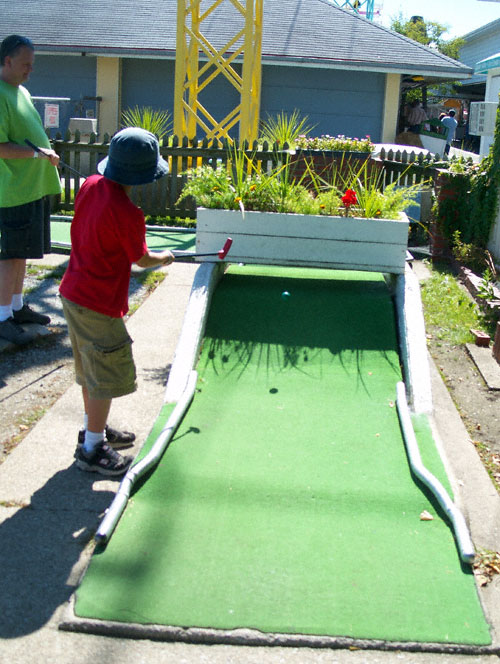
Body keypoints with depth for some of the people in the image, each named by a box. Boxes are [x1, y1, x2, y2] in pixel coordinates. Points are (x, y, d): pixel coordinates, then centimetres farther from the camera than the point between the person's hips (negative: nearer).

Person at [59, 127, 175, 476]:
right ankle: (92, 449, 16)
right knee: (108, 377, 5)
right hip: (99, 305, -9)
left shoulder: (91, 185, -2)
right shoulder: (127, 214, -25)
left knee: (91, 366, 23)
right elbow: (141, 259, -9)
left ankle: (93, 429, 40)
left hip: (73, 293, 9)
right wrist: (164, 257, 13)